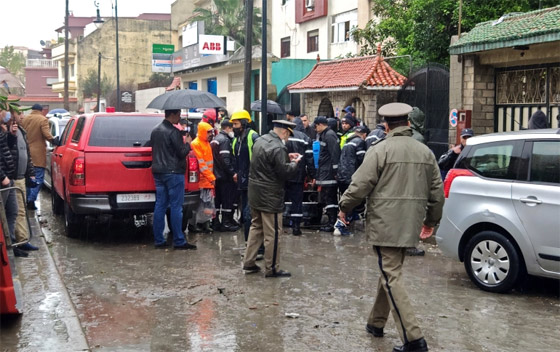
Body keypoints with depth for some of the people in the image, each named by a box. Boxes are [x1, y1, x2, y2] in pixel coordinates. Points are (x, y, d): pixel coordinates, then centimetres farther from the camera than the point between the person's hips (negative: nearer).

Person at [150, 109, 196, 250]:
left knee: (160, 206, 9)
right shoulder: (173, 132, -15)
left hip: (158, 172, 8)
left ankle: (158, 240, 11)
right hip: (173, 172, -8)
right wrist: (188, 143, 2)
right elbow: (182, 153, -15)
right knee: (176, 207, -4)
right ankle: (179, 241, -1)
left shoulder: (155, 131, 11)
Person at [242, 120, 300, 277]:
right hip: (270, 196, -9)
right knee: (273, 233, 1)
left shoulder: (260, 140, 7)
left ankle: (248, 263, 23)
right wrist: (294, 163, -2)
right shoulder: (278, 148, -22)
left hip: (255, 193, 9)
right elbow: (284, 172, -21)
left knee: (256, 227, 19)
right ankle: (272, 269, 9)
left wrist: (286, 157, 13)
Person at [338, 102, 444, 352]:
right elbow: (437, 191, 13)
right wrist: (431, 220, 26)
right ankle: (376, 323, 33)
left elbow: (360, 185, -12)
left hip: (385, 225, -7)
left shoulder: (381, 150, -10)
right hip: (410, 226, 7)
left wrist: (344, 207, 5)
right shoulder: (425, 152, 9)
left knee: (392, 277, -5)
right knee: (390, 272, 20)